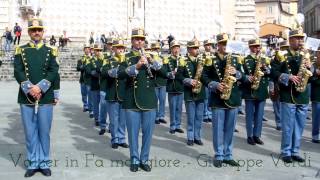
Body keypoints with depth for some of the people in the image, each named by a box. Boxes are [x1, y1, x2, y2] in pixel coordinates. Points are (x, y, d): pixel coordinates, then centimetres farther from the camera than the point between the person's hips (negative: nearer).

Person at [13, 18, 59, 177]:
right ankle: (33, 163, 17)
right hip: (26, 98, 1)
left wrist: (39, 88, -16)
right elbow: (18, 72, -4)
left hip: (46, 98, 0)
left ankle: (44, 163, 17)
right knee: (30, 132, 7)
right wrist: (30, 88, -17)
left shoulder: (50, 51, 6)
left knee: (44, 132, 6)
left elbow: (53, 72, -4)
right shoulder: (21, 50, 7)